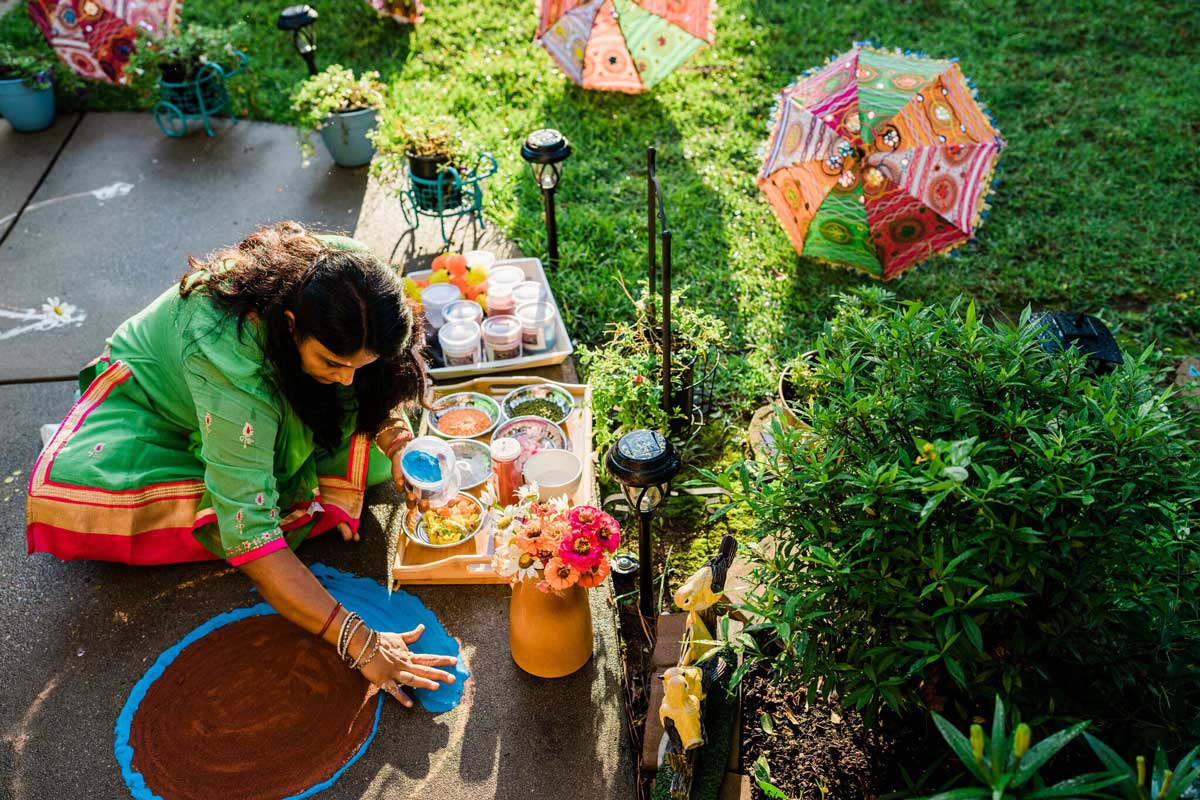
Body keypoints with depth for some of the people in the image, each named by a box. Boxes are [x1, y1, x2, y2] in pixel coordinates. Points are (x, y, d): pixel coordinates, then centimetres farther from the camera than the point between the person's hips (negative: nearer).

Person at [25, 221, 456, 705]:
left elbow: (377, 386, -6)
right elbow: (249, 535, -43)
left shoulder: (350, 271, -28)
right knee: (66, 487, -32)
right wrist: (358, 641, -47)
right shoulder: (228, 355, -42)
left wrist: (398, 442, -28)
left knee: (369, 455, -20)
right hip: (154, 393, -5)